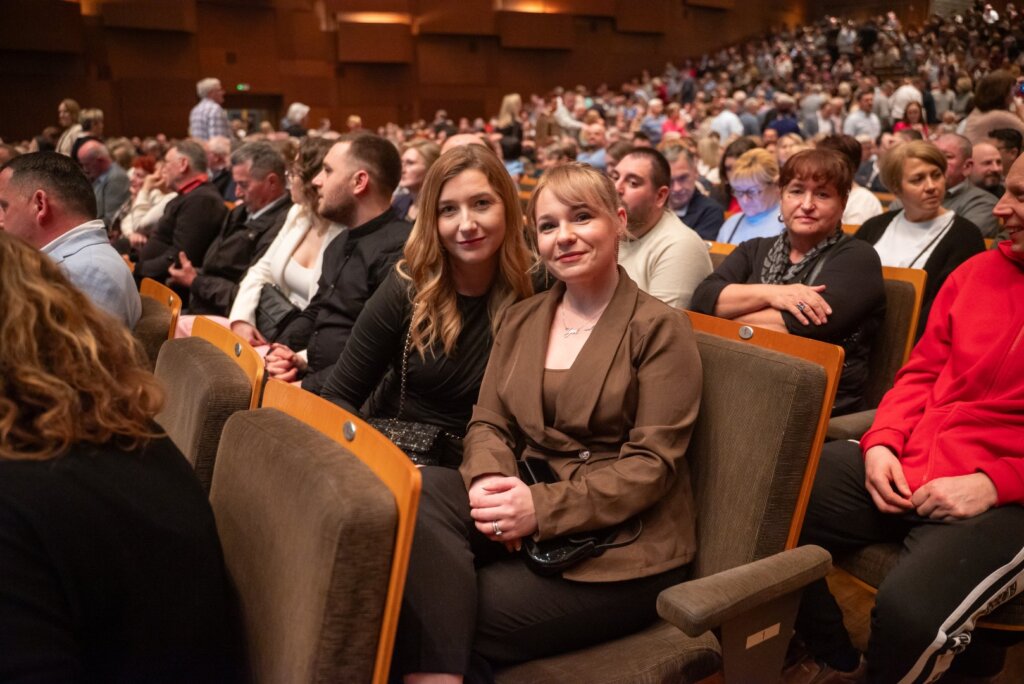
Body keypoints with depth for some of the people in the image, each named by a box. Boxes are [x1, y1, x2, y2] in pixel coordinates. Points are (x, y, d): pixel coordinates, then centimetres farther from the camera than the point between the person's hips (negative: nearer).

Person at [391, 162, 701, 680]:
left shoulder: (659, 329, -5)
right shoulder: (520, 319, 13)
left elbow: (652, 464, -11)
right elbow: (489, 423, 9)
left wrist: (543, 506, -21)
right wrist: (490, 480, -15)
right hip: (527, 523, 6)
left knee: (444, 621, -25)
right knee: (421, 492, -26)